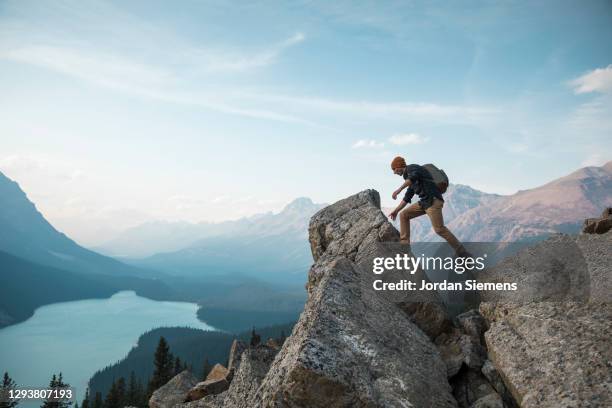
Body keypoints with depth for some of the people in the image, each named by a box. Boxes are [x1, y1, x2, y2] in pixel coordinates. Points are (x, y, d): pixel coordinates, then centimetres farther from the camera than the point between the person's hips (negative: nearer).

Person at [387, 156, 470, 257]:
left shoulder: (412, 168, -1)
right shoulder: (409, 178, 26)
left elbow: (414, 176, -27)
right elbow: (407, 197, 34)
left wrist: (399, 189, -33)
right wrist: (396, 210, 34)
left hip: (433, 200, -10)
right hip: (425, 202, 10)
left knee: (439, 229, -17)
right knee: (403, 215, 8)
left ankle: (462, 252, -10)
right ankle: (404, 244, 4)